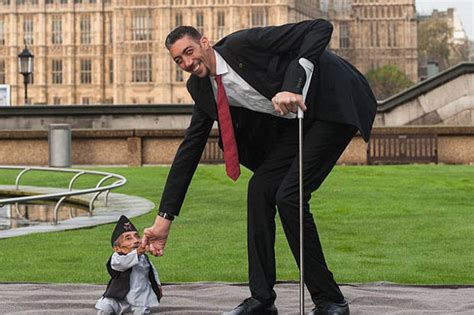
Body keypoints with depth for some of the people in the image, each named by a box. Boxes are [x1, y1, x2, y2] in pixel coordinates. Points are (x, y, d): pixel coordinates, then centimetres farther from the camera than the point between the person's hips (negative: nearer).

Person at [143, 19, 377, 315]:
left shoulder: (242, 44, -21)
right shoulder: (203, 89, 3)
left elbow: (320, 28, -26)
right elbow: (190, 148, 6)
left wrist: (294, 87, -36)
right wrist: (165, 217, 3)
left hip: (335, 104, -8)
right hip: (297, 118, 8)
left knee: (289, 195, -16)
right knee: (260, 189, -1)